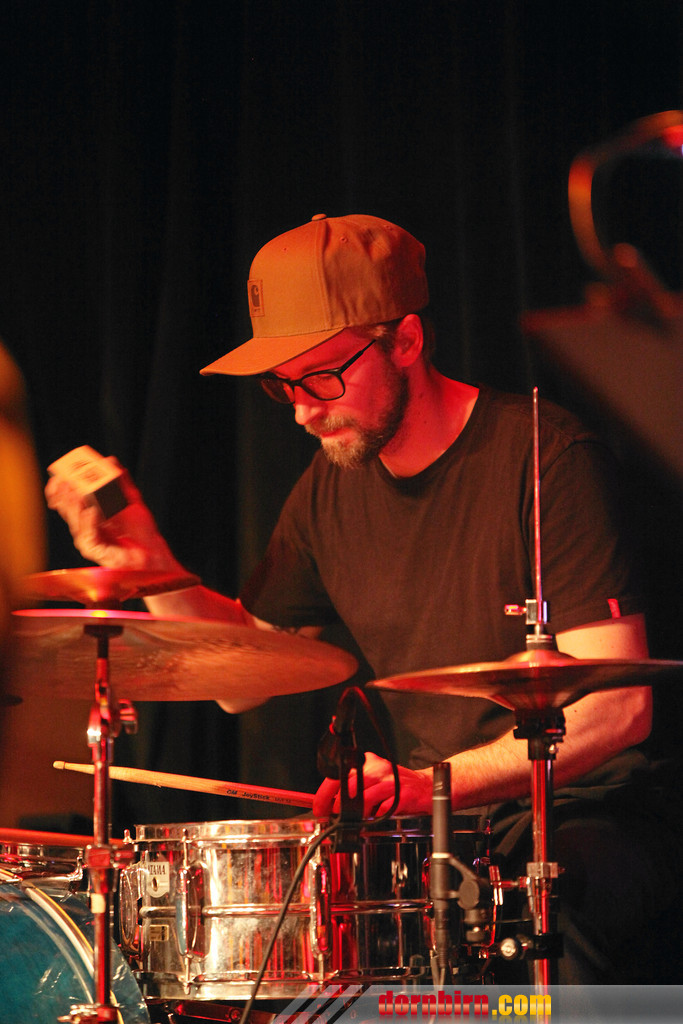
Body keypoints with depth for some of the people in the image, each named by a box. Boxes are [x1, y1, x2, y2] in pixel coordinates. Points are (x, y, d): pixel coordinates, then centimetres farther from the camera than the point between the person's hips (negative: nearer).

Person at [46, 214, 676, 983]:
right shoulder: (331, 488, 8)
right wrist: (149, 565, 0)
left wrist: (437, 781, -29)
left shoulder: (543, 458, -14)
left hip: (572, 818, -7)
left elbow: (618, 706, -19)